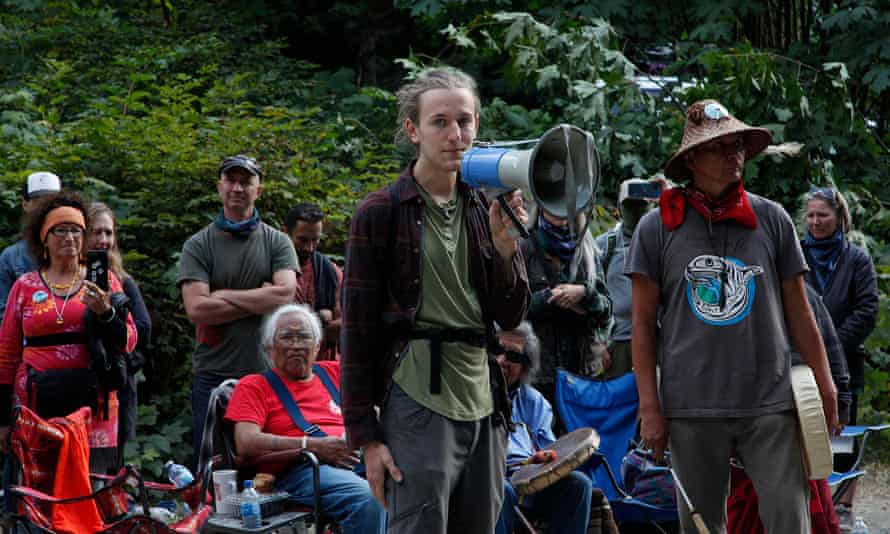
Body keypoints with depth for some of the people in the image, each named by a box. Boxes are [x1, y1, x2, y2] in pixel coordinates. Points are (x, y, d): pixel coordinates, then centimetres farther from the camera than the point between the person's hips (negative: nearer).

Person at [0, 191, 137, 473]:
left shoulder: (104, 280, 9)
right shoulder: (25, 286, 10)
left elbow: (128, 342, 5)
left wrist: (105, 311, -14)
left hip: (92, 400, 0)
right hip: (37, 404, 0)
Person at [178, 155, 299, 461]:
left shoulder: (277, 243, 9)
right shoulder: (199, 246, 6)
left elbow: (286, 294, -9)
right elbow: (196, 308, -8)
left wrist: (224, 295, -6)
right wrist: (262, 299, -7)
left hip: (265, 371, 1)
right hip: (213, 375, 0)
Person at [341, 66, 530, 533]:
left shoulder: (485, 210, 12)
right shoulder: (380, 212, -3)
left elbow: (511, 317, 12)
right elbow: (357, 329, -4)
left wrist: (504, 247, -6)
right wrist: (365, 436, -7)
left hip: (484, 405, 6)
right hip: (417, 404, -5)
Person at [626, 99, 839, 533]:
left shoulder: (772, 220, 6)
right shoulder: (657, 228, 2)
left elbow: (798, 311, 10)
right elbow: (643, 324, 2)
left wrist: (825, 385, 5)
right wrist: (649, 407, -3)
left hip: (770, 405, 1)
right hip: (691, 409, 0)